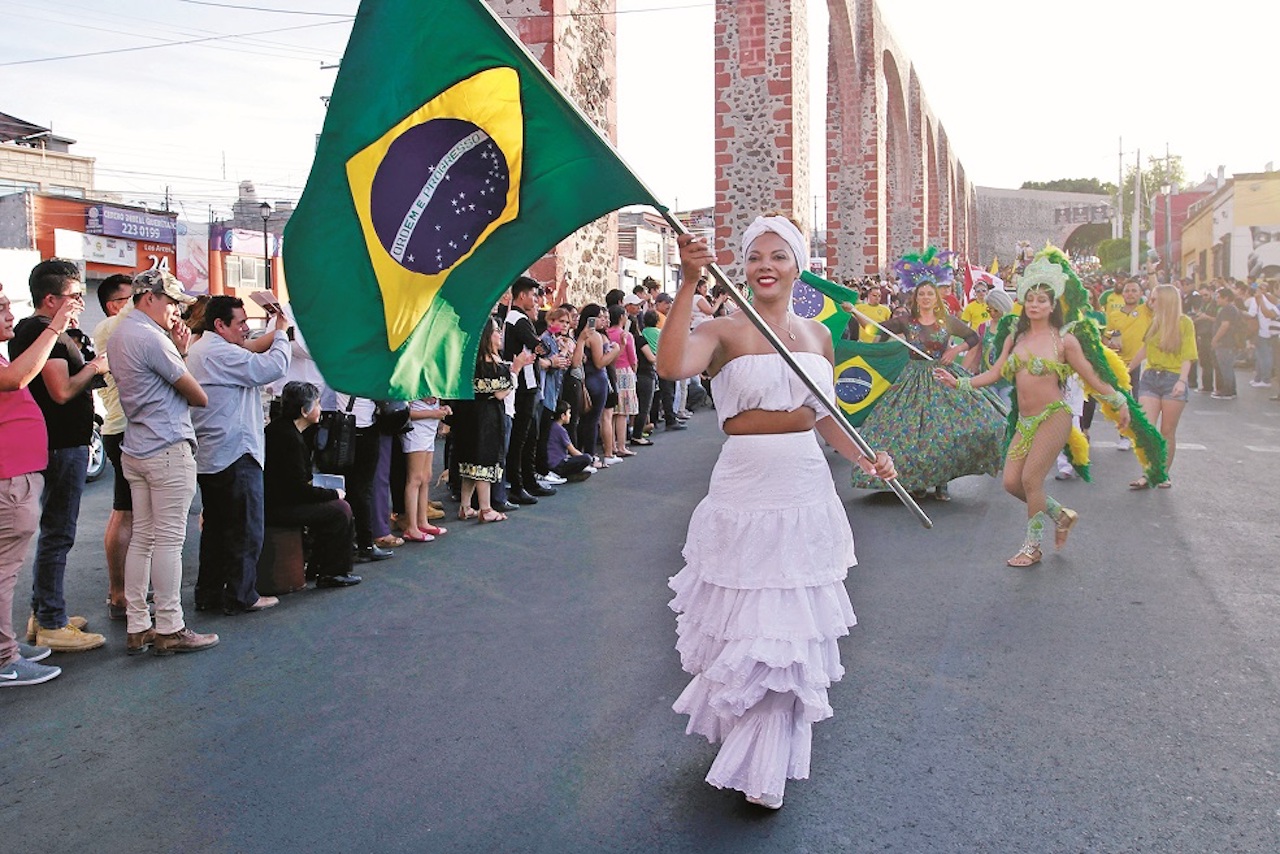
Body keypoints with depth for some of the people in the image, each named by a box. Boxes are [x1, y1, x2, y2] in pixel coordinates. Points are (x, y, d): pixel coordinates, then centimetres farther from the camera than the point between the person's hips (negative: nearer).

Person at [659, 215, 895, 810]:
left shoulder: (817, 335, 9)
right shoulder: (724, 332, -5)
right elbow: (670, 365, -27)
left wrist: (864, 458, 4)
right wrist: (689, 283, -30)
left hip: (807, 493, 4)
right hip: (743, 493, -4)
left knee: (792, 626, 10)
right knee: (747, 624, 4)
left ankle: (767, 762, 29)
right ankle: (758, 766, 29)